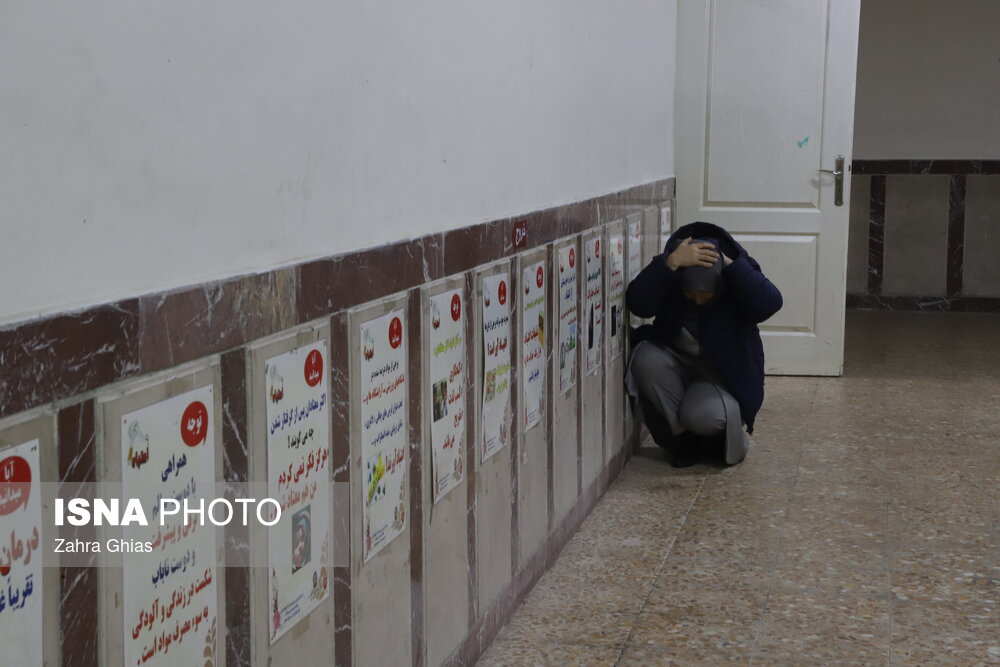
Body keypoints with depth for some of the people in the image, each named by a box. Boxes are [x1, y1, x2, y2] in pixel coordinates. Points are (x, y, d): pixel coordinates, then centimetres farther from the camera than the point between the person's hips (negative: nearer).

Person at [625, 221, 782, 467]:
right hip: (678, 362, 3)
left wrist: (729, 264, -36)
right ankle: (684, 438, -10)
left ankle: (726, 435, 8)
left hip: (726, 372, -3)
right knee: (645, 359, -30)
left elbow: (770, 304, -36)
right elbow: (638, 303, -33)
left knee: (702, 415, -33)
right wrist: (671, 262, -43)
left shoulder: (739, 273, -17)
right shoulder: (669, 271, -15)